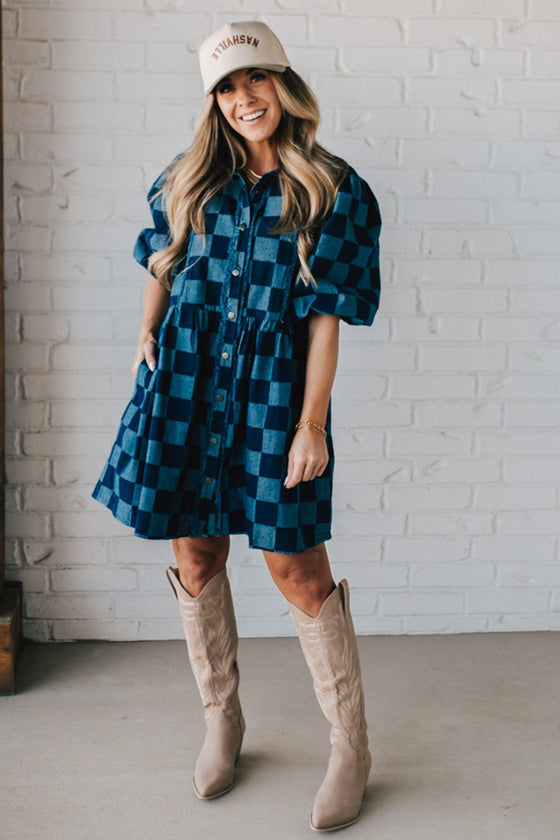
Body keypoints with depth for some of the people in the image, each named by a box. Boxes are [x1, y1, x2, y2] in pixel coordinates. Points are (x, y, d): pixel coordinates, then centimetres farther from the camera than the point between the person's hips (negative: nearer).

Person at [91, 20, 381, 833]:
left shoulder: (333, 192, -2)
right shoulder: (190, 181, 10)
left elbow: (326, 317, -6)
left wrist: (310, 424, -10)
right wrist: (146, 337, 6)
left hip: (274, 389, -4)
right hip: (185, 381, 4)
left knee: (296, 566, -3)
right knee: (195, 555, 8)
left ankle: (352, 748, 13)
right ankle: (221, 720, 29)